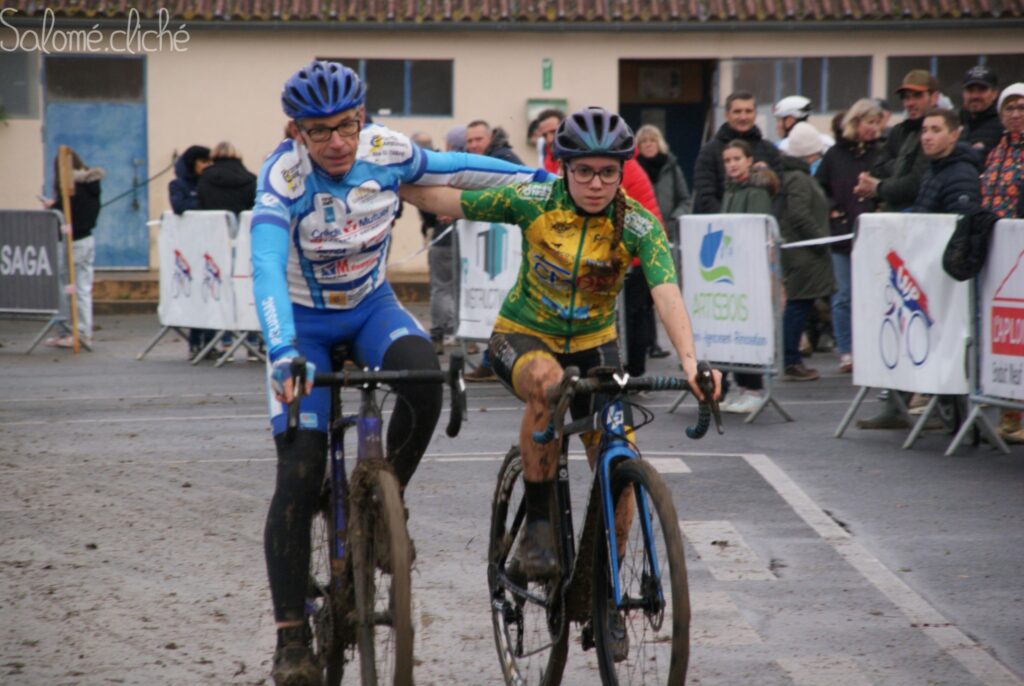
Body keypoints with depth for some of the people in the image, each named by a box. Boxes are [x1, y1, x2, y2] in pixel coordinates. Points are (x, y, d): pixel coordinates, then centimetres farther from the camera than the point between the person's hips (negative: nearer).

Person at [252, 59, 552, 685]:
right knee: (300, 475, -13)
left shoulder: (385, 151, -16)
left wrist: (545, 180, 10)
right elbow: (267, 267, -40)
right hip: (305, 321, -3)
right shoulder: (284, 176, -28)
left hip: (371, 305, 3)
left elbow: (451, 168, 3)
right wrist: (282, 353, -55)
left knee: (424, 378, -31)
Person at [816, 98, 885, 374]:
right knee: (842, 296, 3)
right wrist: (831, 209, -2)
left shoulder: (882, 154, 3)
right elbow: (818, 188, 11)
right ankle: (846, 351, 10)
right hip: (841, 234, 1)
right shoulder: (835, 154, 7)